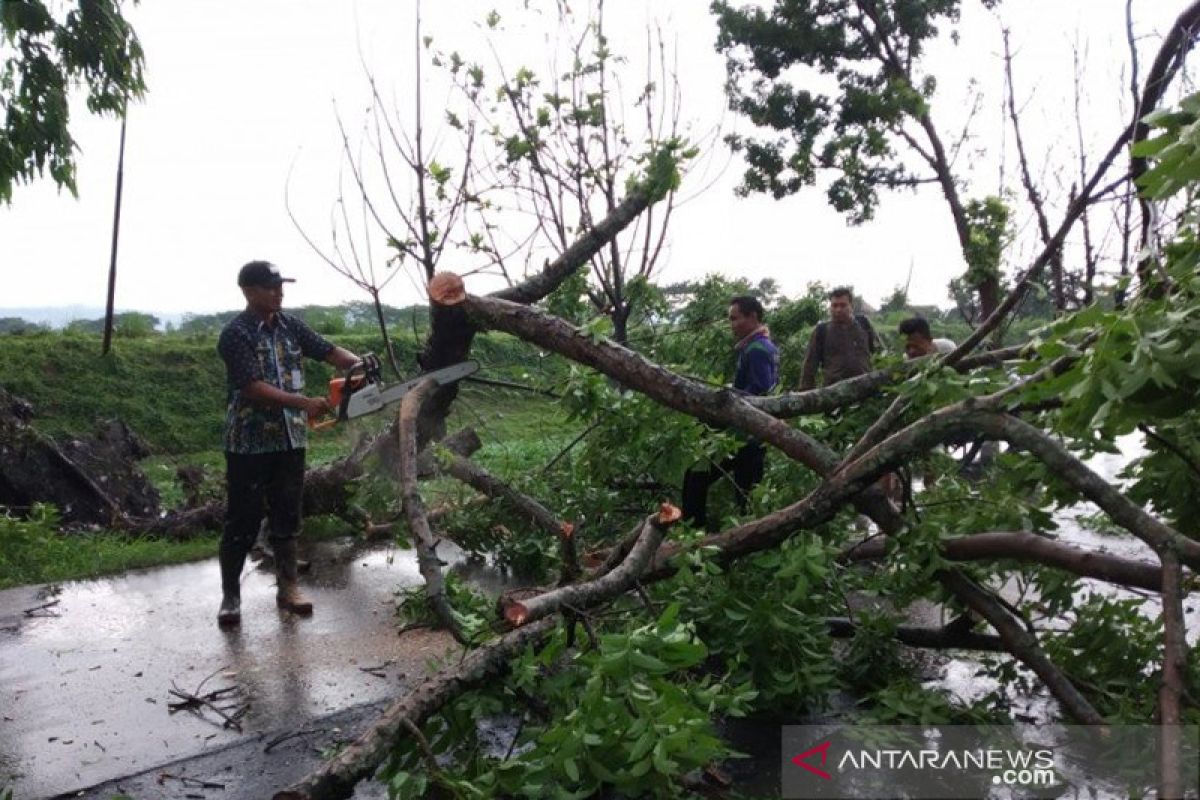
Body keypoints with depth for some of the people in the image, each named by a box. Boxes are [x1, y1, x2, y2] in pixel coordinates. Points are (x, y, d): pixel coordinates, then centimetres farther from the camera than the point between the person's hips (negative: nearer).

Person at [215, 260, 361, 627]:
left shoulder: (290, 325, 6)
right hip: (249, 443, -5)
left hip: (290, 439, 6)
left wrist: (356, 363, -17)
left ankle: (288, 588, 23)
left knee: (287, 516, 12)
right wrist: (305, 403, -28)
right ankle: (230, 596, 16)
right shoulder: (235, 335, -13)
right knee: (243, 521, 3)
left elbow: (327, 350, 3)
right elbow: (254, 387, -21)